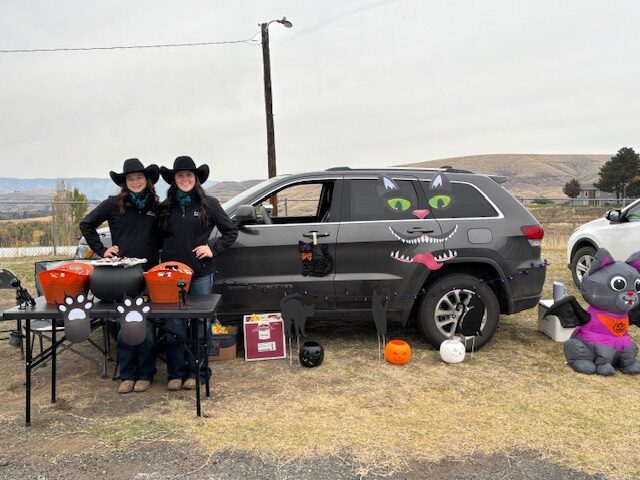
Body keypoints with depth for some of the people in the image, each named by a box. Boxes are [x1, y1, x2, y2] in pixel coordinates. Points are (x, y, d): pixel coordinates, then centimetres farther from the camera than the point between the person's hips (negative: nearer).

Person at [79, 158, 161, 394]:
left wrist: (159, 254, 6)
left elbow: (162, 236, 21)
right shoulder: (113, 204, 2)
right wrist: (101, 250, 1)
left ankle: (145, 374, 17)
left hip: (149, 274, 1)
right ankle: (127, 375, 17)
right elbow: (86, 224, 7)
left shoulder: (156, 207, 8)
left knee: (147, 325, 3)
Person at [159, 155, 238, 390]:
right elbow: (158, 238, 18)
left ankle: (196, 372, 17)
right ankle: (175, 373, 15)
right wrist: (163, 266, 4)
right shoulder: (166, 207, 10)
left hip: (200, 274, -2)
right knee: (174, 327, 4)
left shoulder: (209, 204, 2)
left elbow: (231, 231, 6)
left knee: (200, 326, 6)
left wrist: (213, 248, -6)